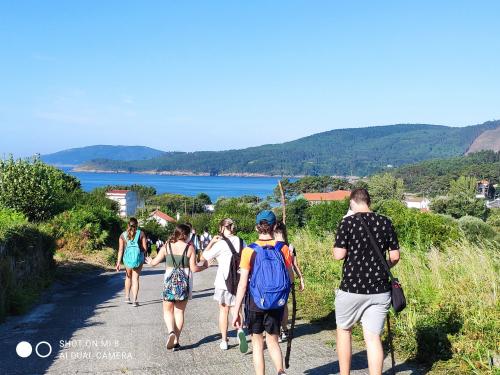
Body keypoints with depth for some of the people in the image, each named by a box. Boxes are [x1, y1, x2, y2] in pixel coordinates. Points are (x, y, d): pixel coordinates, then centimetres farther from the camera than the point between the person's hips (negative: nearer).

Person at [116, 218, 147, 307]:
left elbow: (121, 250, -1)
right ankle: (134, 300, -4)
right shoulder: (141, 233, -1)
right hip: (138, 258, -2)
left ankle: (127, 297, 28)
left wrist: (118, 262, -1)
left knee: (128, 277, 23)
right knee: (135, 279, 2)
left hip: (127, 258, 2)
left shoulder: (123, 235, 4)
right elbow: (145, 248, -3)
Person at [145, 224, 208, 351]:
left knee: (168, 311, 14)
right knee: (179, 312, 12)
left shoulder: (167, 246, -1)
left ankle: (171, 332, -12)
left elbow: (155, 262, 7)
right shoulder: (189, 247, -5)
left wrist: (150, 262, 30)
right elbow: (193, 268, -7)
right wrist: (204, 266, 12)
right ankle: (176, 341, 11)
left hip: (170, 281, 0)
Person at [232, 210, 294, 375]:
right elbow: (291, 278, 2)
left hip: (255, 303, -2)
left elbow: (243, 283, -12)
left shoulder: (249, 251, -11)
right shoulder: (283, 249, -6)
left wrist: (236, 310, -7)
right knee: (273, 341, 16)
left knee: (257, 343, 13)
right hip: (277, 303, 2)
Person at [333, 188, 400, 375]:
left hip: (352, 288, -3)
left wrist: (338, 245, 9)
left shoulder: (348, 222, -9)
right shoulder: (385, 223, 3)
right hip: (379, 290, 3)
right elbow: (395, 256, 5)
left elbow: (338, 255, -11)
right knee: (373, 337, 5)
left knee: (343, 330, 17)